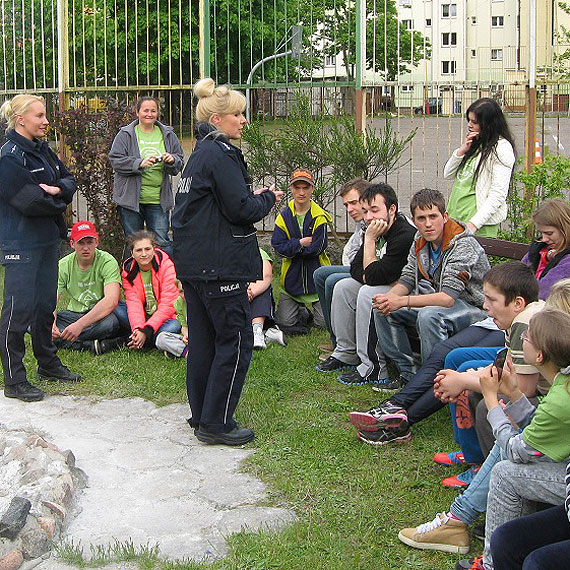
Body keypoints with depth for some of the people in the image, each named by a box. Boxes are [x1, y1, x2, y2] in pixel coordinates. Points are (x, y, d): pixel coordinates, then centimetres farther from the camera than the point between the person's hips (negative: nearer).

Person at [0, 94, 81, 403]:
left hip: (47, 239, 9)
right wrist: (58, 205, -4)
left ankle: (48, 364, 32)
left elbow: (69, 179, 11)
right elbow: (28, 201, -21)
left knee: (45, 304, 18)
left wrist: (57, 189, -11)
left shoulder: (42, 149, 10)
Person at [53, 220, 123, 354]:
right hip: (73, 314, 4)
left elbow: (111, 301, -31)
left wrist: (80, 324, -40)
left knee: (110, 322, -41)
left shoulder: (107, 262, -16)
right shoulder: (63, 265, -2)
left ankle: (61, 341, -23)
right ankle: (88, 345, -26)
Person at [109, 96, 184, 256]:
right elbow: (116, 160, -7)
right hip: (131, 198, -1)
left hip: (159, 199, 1)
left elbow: (180, 163, 12)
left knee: (162, 242, -1)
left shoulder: (168, 135, 10)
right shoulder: (125, 135, 2)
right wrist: (139, 163, -20)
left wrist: (172, 160, -12)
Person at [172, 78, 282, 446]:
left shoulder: (200, 153, 16)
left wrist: (254, 198, 12)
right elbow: (242, 210, -18)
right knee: (236, 340, -3)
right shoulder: (222, 155, -14)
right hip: (219, 264, -10)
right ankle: (216, 423, 0)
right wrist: (268, 198, 0)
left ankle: (202, 416, 24)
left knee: (203, 339, 15)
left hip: (192, 261, 10)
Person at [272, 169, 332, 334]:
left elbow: (317, 249, -13)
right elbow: (278, 246, -6)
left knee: (326, 323, -9)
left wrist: (293, 247, -10)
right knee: (284, 323, -6)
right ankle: (302, 312, 25)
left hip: (317, 277, -2)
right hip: (292, 278, 2)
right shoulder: (284, 216, 2)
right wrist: (301, 243, -17)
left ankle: (315, 311, 26)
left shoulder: (320, 217, -5)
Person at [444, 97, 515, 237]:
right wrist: (462, 150, 1)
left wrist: (474, 223, -20)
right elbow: (448, 174, 15)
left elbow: (498, 195, -15)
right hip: (456, 215, 7)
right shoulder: (474, 144, 16)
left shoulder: (502, 149, -9)